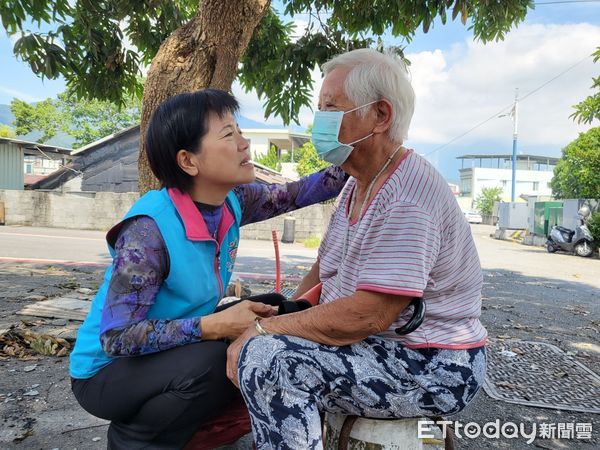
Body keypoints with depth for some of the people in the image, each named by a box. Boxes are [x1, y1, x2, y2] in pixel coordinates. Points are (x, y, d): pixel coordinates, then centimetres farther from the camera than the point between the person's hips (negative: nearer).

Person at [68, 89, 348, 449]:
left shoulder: (233, 201, -10)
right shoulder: (149, 229, -31)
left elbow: (294, 194, 0)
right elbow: (116, 338, -30)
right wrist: (215, 326, -35)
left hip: (174, 354, 7)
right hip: (108, 371, -7)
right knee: (214, 361, -32)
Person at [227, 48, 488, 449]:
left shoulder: (408, 198, -23)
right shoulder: (359, 184, 9)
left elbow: (369, 315, -29)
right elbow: (325, 269, 13)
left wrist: (262, 329, -21)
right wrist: (284, 320, -2)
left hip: (434, 369, -9)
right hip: (382, 347, 10)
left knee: (267, 358, -26)